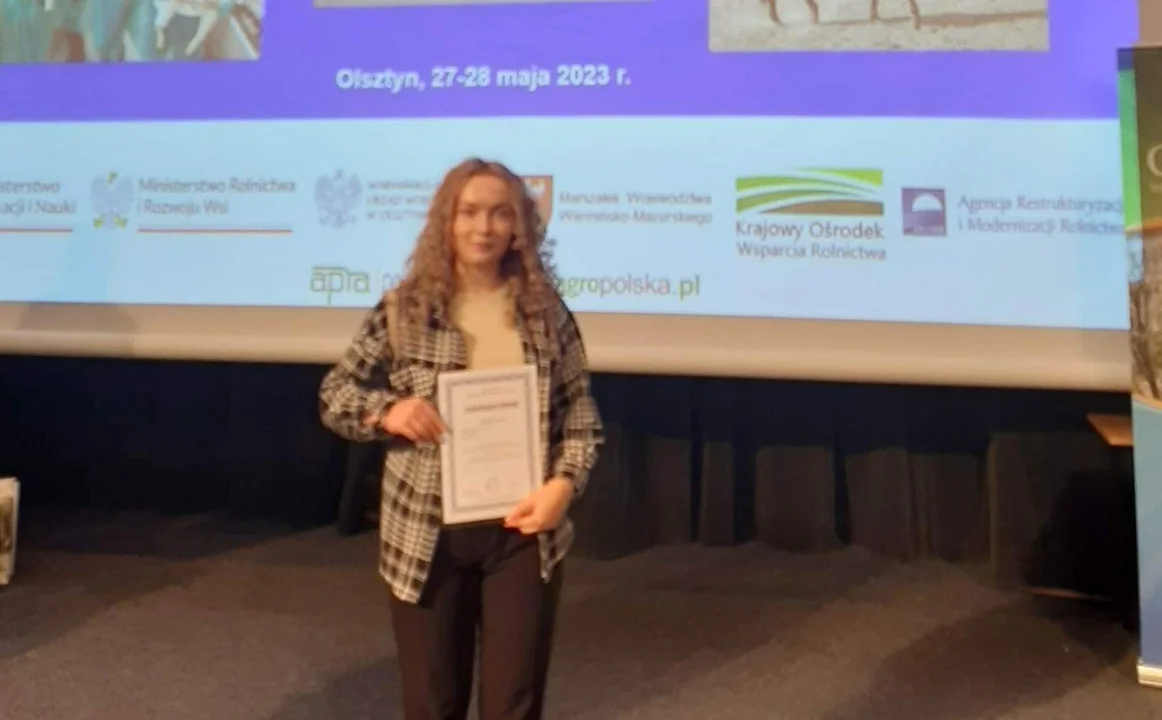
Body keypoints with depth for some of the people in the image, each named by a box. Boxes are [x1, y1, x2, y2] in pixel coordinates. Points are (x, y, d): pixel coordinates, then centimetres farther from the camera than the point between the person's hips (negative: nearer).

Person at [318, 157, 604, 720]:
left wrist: (563, 484, -11)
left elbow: (580, 412, 5)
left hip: (523, 533, 1)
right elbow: (334, 395, 4)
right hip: (425, 536, 0)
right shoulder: (403, 310, -3)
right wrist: (386, 410, -16)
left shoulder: (545, 311, 0)